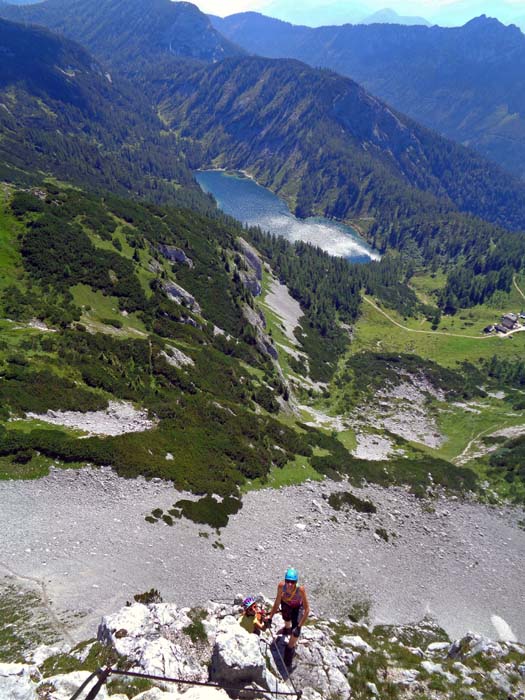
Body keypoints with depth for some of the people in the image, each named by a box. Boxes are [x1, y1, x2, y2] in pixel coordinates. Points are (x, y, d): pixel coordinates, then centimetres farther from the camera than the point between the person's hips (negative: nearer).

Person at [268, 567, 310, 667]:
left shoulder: (300, 589, -44)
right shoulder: (281, 586, -39)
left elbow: (307, 610, -34)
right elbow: (277, 603, -22)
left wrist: (299, 626, -33)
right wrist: (270, 618, -17)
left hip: (297, 606, -2)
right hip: (285, 603, 2)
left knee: (295, 632, -8)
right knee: (287, 620, 26)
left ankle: (290, 649, 21)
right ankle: (287, 628, 63)